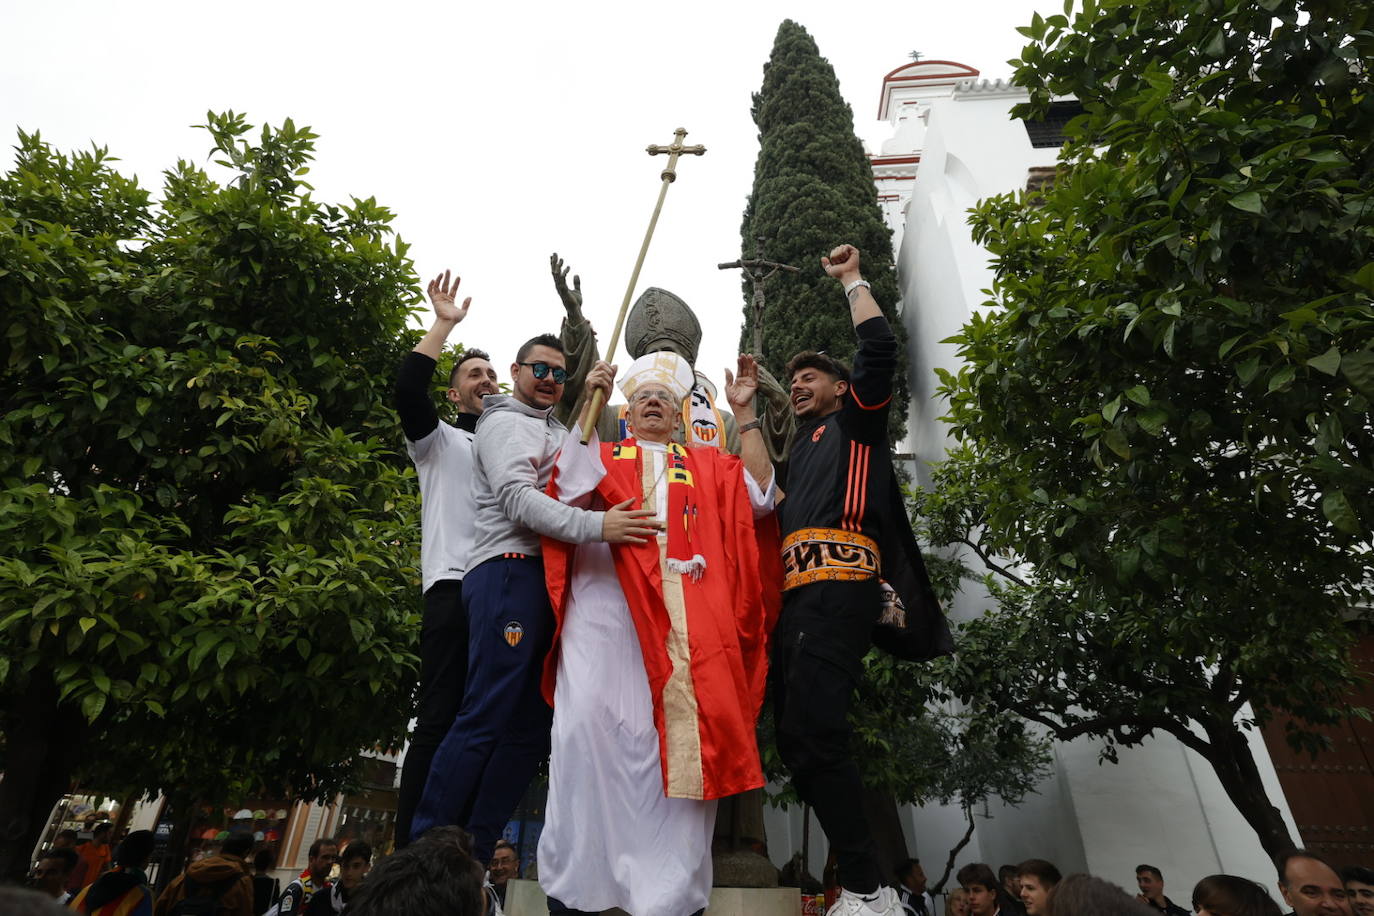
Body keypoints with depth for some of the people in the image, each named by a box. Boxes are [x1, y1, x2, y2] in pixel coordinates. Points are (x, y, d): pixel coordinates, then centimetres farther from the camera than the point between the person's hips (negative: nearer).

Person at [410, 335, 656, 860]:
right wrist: (595, 526, -26)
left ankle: (474, 854, 15)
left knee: (531, 724, 7)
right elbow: (518, 499, -15)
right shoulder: (504, 423, 2)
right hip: (510, 571, -8)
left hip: (549, 579, 8)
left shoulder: (557, 433, 28)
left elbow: (583, 486, 18)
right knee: (486, 717, -9)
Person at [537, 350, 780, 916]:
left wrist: (745, 413, 6)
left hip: (685, 619, 1)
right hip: (605, 610, -1)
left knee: (683, 736, -4)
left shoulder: (706, 465, 22)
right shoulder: (602, 456, 20)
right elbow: (571, 487, -1)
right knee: (588, 722, -11)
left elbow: (760, 498, 8)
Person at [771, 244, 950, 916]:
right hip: (796, 595, 8)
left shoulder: (854, 421, 15)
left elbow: (879, 349, 2)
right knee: (797, 740, 3)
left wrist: (852, 279, 14)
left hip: (836, 585, -8)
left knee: (812, 734, -19)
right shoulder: (800, 449, 35)